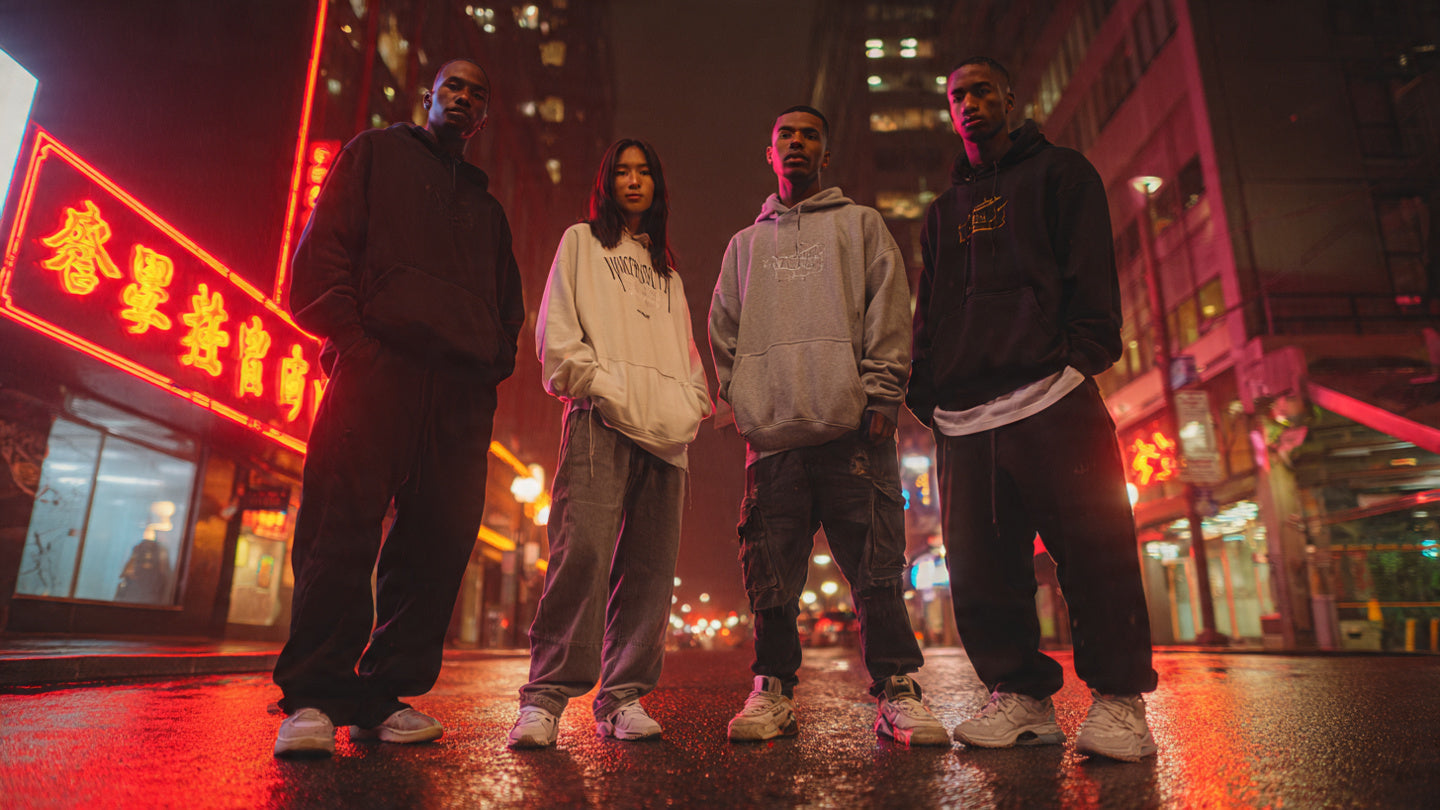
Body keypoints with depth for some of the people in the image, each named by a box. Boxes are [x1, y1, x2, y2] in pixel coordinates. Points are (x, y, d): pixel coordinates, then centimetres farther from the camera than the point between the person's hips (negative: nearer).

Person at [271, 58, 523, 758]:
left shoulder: (486, 206, 32)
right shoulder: (375, 153, 20)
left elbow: (509, 304, 27)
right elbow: (320, 253, 7)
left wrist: (493, 362, 7)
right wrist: (355, 341, -7)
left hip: (461, 391, 4)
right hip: (378, 367, -4)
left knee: (439, 542, -3)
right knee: (340, 529, -11)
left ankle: (387, 695, 5)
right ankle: (311, 696, -3)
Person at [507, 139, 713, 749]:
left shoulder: (666, 269, 30)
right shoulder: (580, 242, 17)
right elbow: (557, 338, 4)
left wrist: (694, 401, 8)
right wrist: (606, 386, -9)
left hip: (666, 429, 5)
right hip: (599, 420, -4)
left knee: (649, 564, -3)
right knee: (583, 549, -19)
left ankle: (623, 697, 2)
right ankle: (546, 696, -13)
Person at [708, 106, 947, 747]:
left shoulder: (860, 224, 18)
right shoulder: (745, 243, 26)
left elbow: (888, 313, 6)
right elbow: (723, 330, 19)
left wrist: (881, 396, -8)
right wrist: (741, 401, 4)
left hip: (853, 428, -2)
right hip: (772, 433, 2)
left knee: (877, 570, -5)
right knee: (771, 576, 1)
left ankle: (897, 693, 5)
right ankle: (773, 692, 12)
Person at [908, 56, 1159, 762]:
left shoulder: (1059, 173, 16)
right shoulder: (944, 211, 28)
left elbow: (1091, 275, 4)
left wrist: (1082, 355, -10)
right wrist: (925, 392, 10)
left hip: (1050, 399, -4)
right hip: (963, 419, 5)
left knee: (1092, 552, -5)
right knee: (980, 570, 1)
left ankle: (1117, 701, 8)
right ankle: (1020, 696, 13)